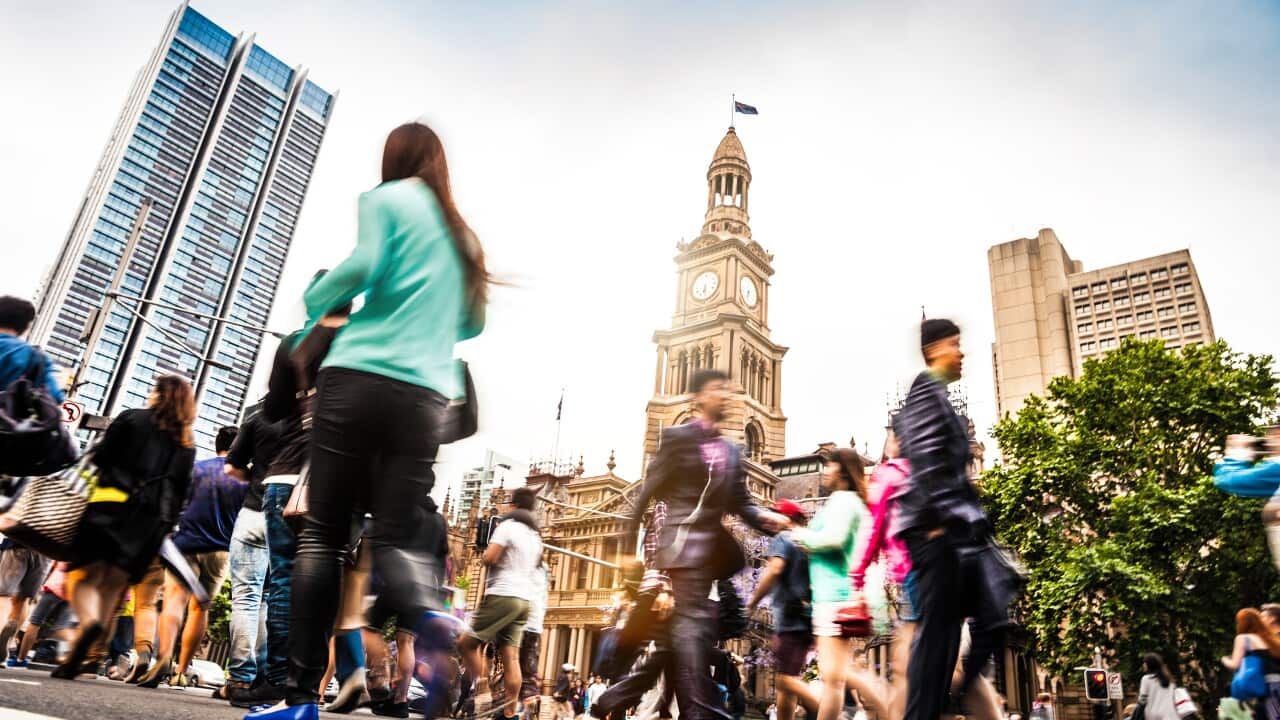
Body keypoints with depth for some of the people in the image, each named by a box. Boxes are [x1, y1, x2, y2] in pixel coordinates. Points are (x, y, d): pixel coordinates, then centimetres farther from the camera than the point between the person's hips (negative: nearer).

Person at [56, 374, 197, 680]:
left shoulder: (131, 419, 6)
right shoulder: (187, 444, 16)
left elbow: (101, 457, -1)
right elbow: (181, 491, 13)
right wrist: (164, 528, 17)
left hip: (111, 506, -3)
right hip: (153, 519, 3)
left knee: (84, 574, -2)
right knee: (112, 586, 7)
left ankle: (89, 621, -33)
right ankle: (78, 657, -2)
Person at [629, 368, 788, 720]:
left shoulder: (731, 451, 17)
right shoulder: (677, 437, -3)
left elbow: (740, 503, 14)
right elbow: (651, 491, -5)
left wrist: (767, 518, -7)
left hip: (716, 544, 7)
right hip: (686, 541, -7)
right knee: (693, 621, -12)